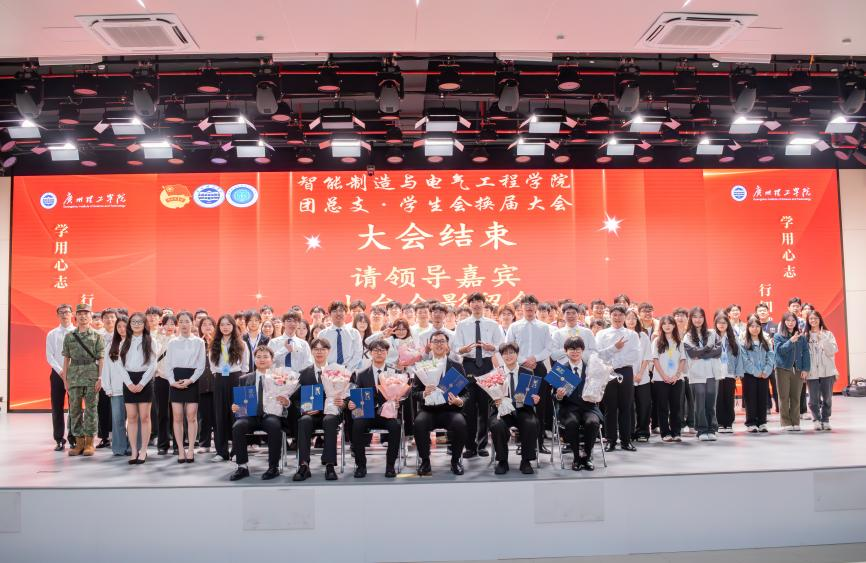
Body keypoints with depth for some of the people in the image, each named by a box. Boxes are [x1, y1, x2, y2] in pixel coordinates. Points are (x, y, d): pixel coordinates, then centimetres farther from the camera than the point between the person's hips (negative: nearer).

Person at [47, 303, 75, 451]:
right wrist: (61, 371, -10)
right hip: (57, 373, 2)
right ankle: (59, 440, 12)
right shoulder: (52, 334, 7)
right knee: (57, 408, 4)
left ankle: (74, 439, 9)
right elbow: (49, 356, 2)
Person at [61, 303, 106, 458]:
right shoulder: (69, 336, 10)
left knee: (90, 409, 0)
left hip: (91, 375, -3)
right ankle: (79, 442, 14)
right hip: (74, 375, 3)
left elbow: (100, 359, 0)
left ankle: (89, 443, 6)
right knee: (74, 409, 5)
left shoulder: (97, 336, 3)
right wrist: (65, 378, 5)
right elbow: (66, 358, 10)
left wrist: (100, 378, -7)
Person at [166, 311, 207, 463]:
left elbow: (201, 365, 1)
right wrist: (172, 381, -8)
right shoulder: (172, 342, 9)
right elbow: (168, 364, 7)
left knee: (191, 416, -3)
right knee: (177, 417, 1)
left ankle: (190, 450, 4)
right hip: (176, 381, 2)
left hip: (192, 380, -2)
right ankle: (181, 450, 7)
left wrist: (190, 380, -12)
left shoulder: (199, 342, 4)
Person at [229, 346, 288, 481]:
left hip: (271, 415, -2)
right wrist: (234, 407, -6)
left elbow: (287, 401, 10)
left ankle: (273, 467, -21)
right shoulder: (244, 379, 19)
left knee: (275, 426, -35)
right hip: (251, 415, 2)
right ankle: (242, 467, -18)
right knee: (237, 426, -30)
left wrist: (286, 402, -14)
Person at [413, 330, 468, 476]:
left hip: (450, 409, 0)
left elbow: (466, 392, 6)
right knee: (419, 423, -32)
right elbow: (415, 392, 3)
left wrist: (460, 401, -17)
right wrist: (424, 394, -20)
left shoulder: (457, 367, 10)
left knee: (460, 423, -31)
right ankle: (425, 461, -10)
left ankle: (455, 460, -6)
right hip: (428, 409, 0)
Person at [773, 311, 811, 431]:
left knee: (796, 397, 6)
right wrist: (791, 341, -19)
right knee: (784, 397, 0)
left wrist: (805, 369, -2)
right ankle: (786, 423, 3)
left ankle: (795, 422, 12)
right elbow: (779, 350, -11)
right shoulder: (778, 336, 1)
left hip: (798, 370, 2)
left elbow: (805, 353, 5)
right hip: (783, 369, -2)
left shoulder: (801, 337, 8)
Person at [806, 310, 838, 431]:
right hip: (812, 372, -1)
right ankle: (816, 420, 16)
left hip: (827, 371, 1)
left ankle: (825, 420, 18)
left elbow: (832, 351, -5)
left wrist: (823, 339, -15)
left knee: (827, 397, 6)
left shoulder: (828, 334, 5)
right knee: (814, 398, 0)